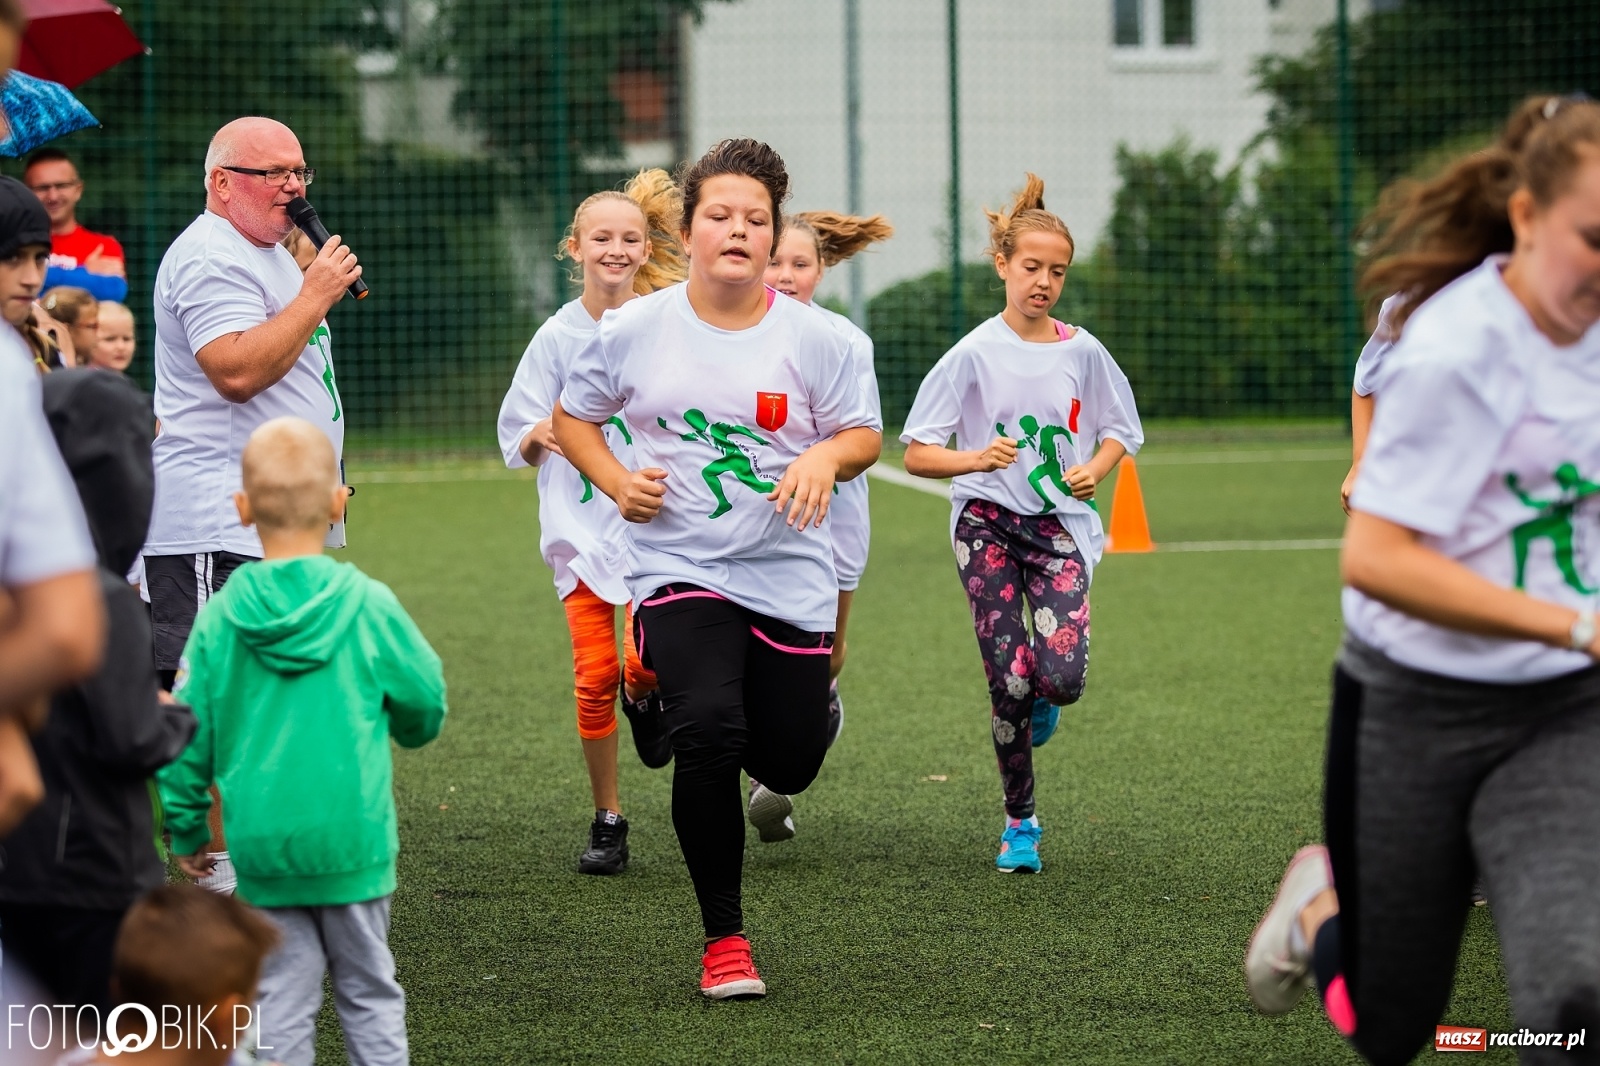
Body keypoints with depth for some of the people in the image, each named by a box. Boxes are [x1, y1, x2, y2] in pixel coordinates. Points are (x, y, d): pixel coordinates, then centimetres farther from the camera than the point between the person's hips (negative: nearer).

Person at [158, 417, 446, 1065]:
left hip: (261, 843, 1)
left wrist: (186, 831, 13)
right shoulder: (367, 606, -8)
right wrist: (405, 728, 26)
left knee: (282, 995, 7)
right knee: (369, 992, 12)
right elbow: (425, 704, 1)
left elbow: (188, 737, 0)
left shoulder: (220, 619, -4)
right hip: (351, 837, -1)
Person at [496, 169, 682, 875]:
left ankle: (643, 698, 19)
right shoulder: (558, 335, 1)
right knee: (593, 674, -2)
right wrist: (542, 435, -17)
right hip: (582, 523, 1)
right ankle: (607, 820, 13)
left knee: (645, 662, -19)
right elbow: (518, 445, 5)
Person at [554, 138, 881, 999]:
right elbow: (572, 417, 12)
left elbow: (863, 436, 6)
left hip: (789, 575, 2)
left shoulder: (812, 338, -2)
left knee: (788, 761, 5)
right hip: (680, 568, -2)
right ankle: (723, 938, -8)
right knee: (708, 732, -24)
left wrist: (827, 456, -17)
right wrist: (617, 482, -6)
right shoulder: (634, 330, -2)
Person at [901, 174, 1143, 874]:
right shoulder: (974, 355, -4)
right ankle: (1019, 822, 10)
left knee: (1060, 677, -17)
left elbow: (1122, 431, 16)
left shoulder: (1083, 352, 3)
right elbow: (916, 453, -4)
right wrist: (977, 460, -23)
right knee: (1008, 682, -9)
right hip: (987, 523, -1)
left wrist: (1095, 469, -5)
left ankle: (1040, 691, 22)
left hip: (1060, 525, 1)